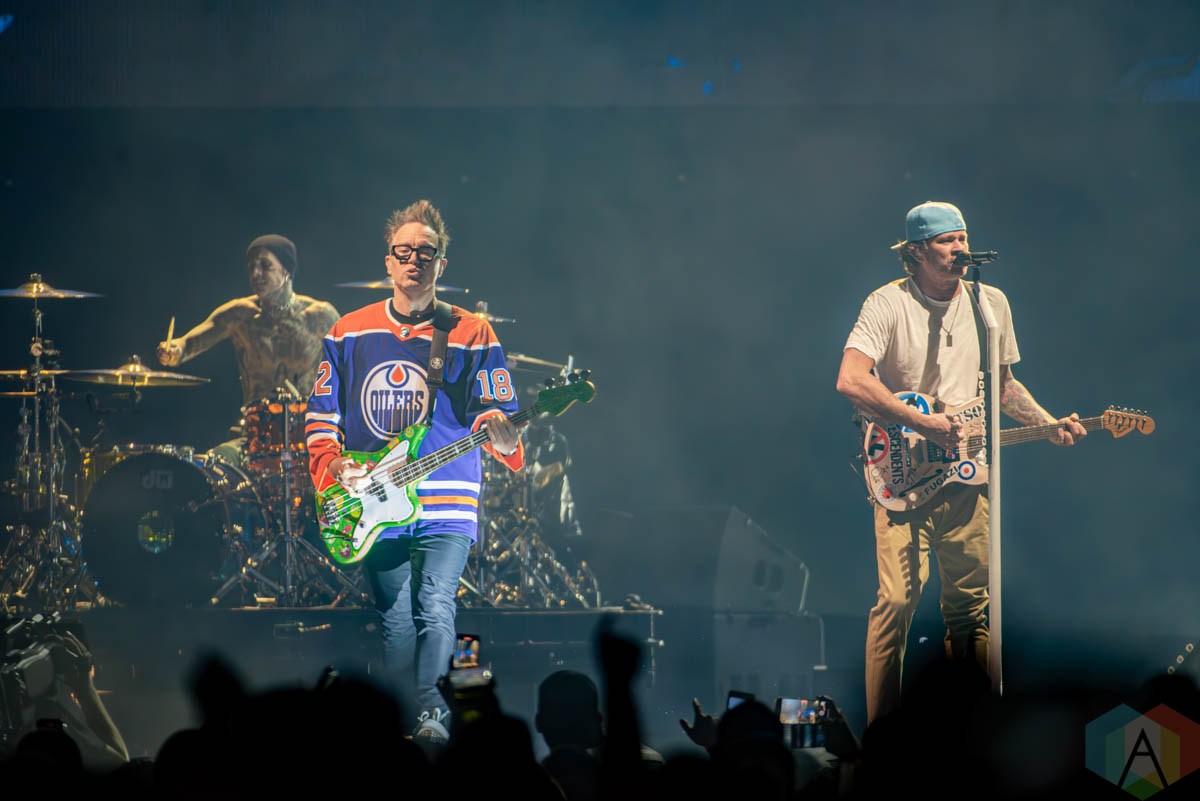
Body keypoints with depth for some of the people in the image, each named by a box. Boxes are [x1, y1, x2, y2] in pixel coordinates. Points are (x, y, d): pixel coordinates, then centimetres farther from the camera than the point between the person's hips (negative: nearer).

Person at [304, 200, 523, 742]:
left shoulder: (471, 334, 3)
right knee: (397, 625, 4)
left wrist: (502, 434, -22)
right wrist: (331, 464, -4)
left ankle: (430, 709, -12)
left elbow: (496, 410, 1)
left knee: (436, 608, -18)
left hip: (446, 508, -2)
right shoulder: (349, 333, 10)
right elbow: (321, 413, 13)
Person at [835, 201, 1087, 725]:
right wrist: (924, 425, -20)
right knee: (897, 600, -12)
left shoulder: (992, 304, 11)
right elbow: (850, 381, -18)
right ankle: (881, 733, -6)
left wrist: (1050, 425, 7)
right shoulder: (888, 304, -6)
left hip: (966, 472, 5)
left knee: (971, 605, 4)